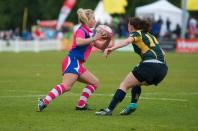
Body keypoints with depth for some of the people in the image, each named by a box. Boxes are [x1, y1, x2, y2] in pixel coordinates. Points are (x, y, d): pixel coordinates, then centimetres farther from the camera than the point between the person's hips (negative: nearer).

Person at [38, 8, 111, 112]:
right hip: (72, 61, -10)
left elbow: (101, 46, 27)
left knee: (94, 82, 14)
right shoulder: (81, 30, -6)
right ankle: (44, 102, -34)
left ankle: (81, 105, 10)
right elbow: (78, 42, -28)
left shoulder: (89, 33, 21)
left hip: (78, 64, 10)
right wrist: (93, 38, -24)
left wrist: (107, 40, 7)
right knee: (66, 86, -27)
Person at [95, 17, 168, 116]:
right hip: (162, 69, 7)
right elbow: (161, 52, 29)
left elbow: (127, 41, -16)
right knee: (136, 83, 29)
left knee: (124, 85, 0)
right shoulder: (150, 36, 29)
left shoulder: (137, 34, 7)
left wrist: (112, 48, -29)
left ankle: (109, 109, -9)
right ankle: (132, 106, 13)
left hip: (149, 66, -7)